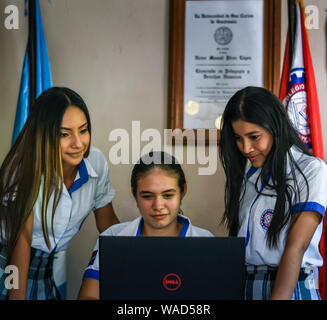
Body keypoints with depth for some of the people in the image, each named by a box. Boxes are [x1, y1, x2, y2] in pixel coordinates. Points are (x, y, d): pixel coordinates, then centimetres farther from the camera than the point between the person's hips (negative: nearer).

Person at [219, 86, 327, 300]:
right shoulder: (244, 172, 10)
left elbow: (295, 248, -16)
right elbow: (235, 234, 7)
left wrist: (278, 297, -24)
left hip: (290, 288, -5)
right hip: (241, 285, 5)